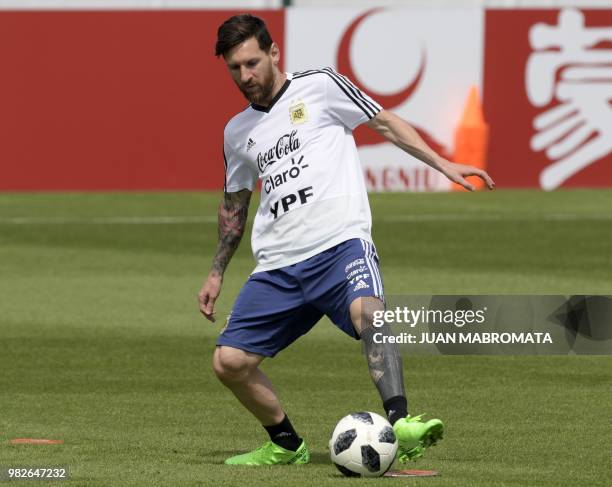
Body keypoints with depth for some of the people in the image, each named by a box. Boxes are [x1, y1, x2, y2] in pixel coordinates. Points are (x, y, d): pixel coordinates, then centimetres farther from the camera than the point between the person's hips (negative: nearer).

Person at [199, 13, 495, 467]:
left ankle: (400, 424, -47)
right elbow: (234, 204, 32)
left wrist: (442, 164, 1)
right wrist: (216, 273, 32)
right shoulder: (237, 132, 19)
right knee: (229, 361, -5)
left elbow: (385, 122, 10)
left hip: (341, 243, -5)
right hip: (277, 266, 5)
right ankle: (286, 445, 16)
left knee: (366, 310, -36)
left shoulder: (319, 87, 5)